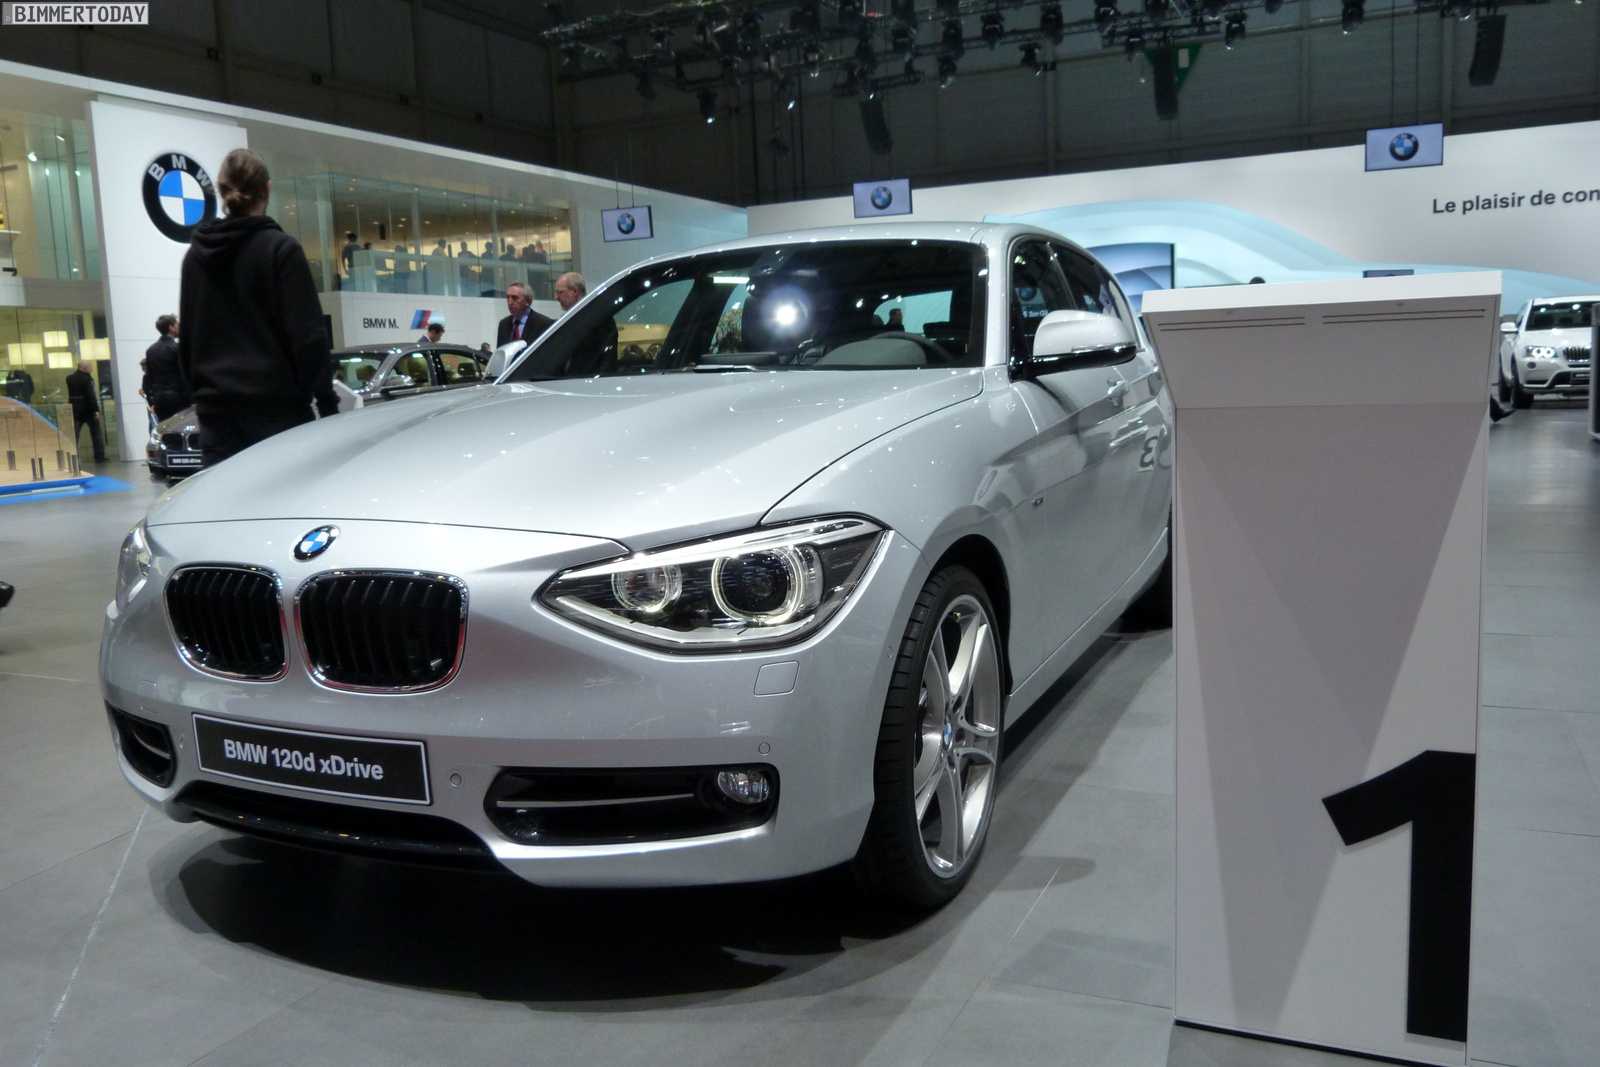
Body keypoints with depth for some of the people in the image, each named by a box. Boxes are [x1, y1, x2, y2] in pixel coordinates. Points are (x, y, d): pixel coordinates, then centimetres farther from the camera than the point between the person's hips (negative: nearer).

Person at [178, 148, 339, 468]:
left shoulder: (196, 254, 12)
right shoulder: (280, 249, -6)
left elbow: (187, 336, 18)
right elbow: (308, 336, -10)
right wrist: (327, 403, -7)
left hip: (215, 405, 6)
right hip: (275, 404, -5)